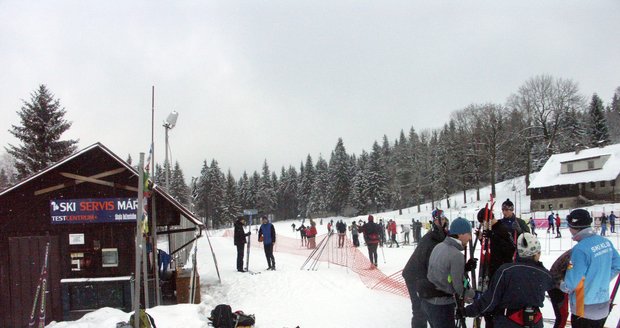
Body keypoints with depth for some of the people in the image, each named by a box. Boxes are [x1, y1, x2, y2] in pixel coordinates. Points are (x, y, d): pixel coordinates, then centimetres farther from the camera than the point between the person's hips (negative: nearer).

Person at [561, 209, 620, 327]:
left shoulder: (580, 249, -25)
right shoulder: (606, 242, -3)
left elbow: (572, 282, -22)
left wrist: (563, 287, -1)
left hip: (585, 309, -7)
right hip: (603, 306, 7)